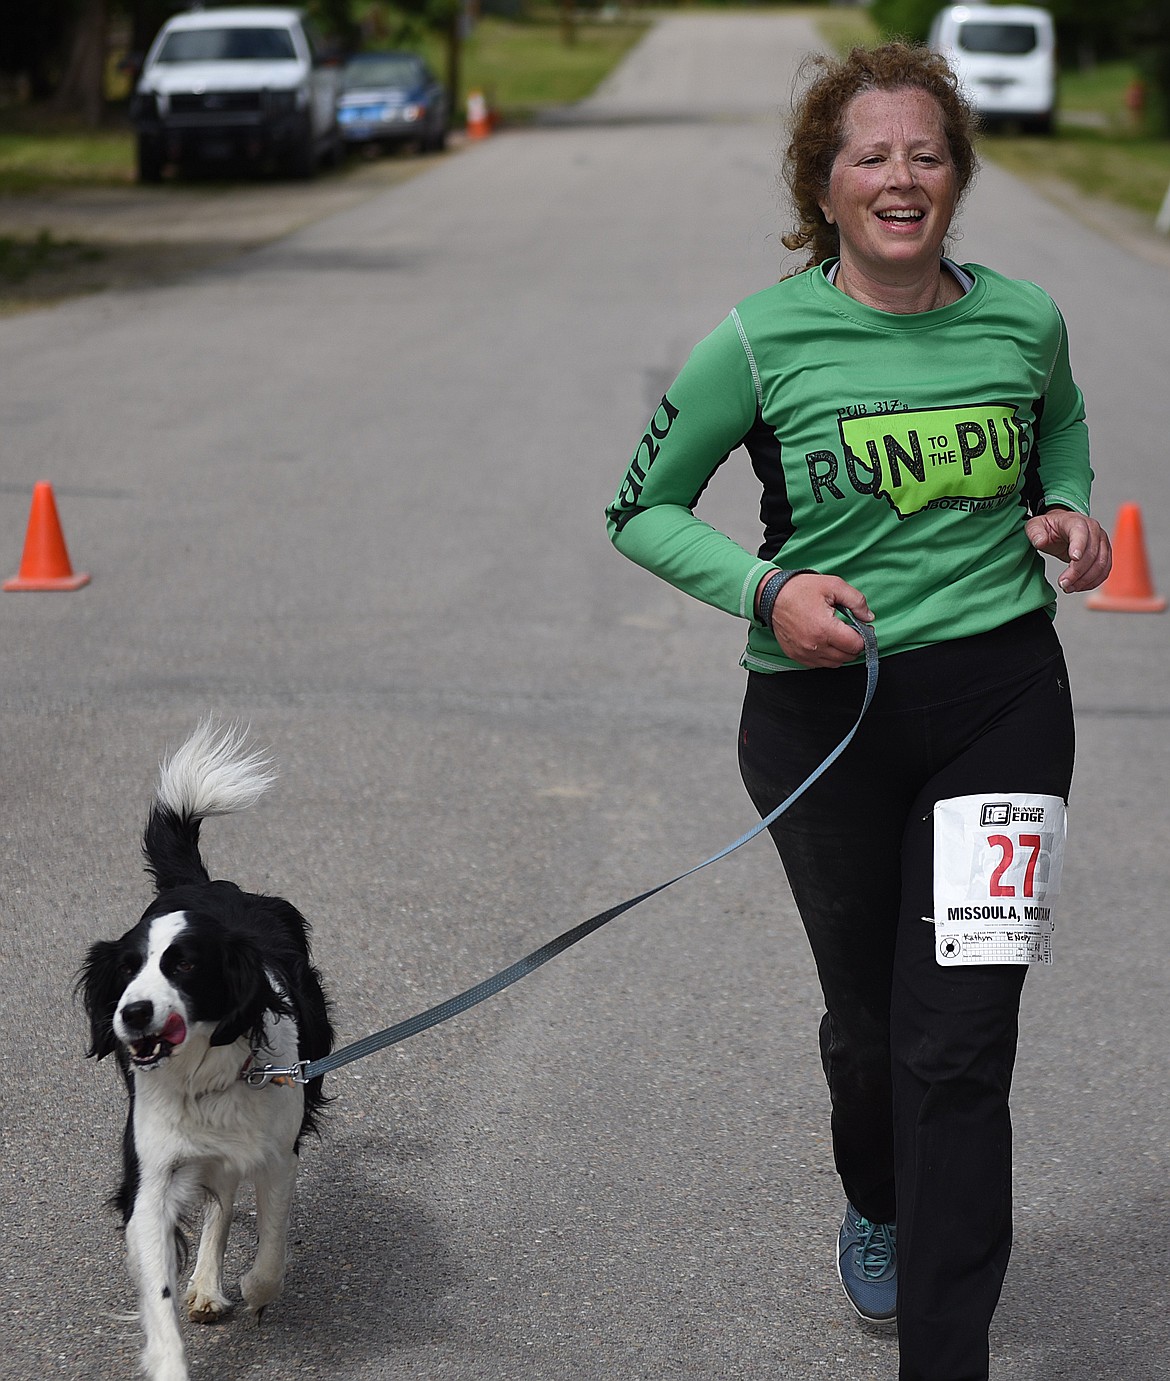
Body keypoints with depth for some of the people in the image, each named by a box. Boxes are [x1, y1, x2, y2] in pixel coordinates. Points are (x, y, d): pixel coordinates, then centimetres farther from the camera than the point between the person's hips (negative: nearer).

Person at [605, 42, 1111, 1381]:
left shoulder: (1022, 318, -1)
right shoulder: (765, 339, -9)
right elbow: (642, 508, 1)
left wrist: (1068, 511, 2)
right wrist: (766, 588, -15)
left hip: (1001, 703, 1)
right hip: (825, 716, 0)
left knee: (959, 1047, -6)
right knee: (869, 1019, 16)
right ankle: (878, 1211, 49)